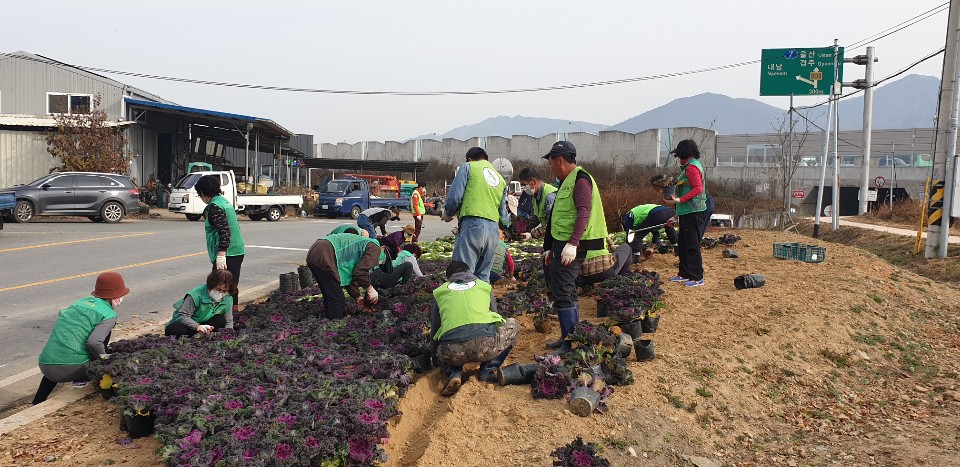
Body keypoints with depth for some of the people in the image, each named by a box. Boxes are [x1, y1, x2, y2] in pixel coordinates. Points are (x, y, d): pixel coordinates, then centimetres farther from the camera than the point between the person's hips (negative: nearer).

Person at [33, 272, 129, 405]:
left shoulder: (81, 302, 15)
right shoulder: (109, 314, -6)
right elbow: (94, 342, -20)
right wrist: (104, 357, 0)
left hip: (45, 367, 7)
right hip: (72, 369, -7)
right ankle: (82, 379, 13)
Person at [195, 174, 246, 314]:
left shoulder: (214, 207, -13)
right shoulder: (225, 202, 16)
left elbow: (224, 231, -22)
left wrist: (221, 255, -25)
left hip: (227, 254, -10)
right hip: (238, 251, 10)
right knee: (232, 287, 16)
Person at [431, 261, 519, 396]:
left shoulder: (440, 292, 27)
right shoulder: (485, 286, 28)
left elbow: (434, 330, 35)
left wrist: (437, 354, 54)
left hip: (453, 353, 1)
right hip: (486, 345, -1)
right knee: (513, 324, 31)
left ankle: (453, 373, 8)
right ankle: (487, 371, 17)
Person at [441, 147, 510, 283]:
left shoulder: (468, 167, 8)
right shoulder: (501, 179, 25)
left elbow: (455, 196, -1)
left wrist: (447, 214, 16)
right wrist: (509, 226, 43)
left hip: (472, 224, -6)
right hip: (494, 229, 6)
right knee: (483, 277, 11)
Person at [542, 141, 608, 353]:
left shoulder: (580, 179, -12)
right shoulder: (566, 182, 21)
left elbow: (584, 213, -25)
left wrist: (572, 244, -33)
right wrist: (550, 248, 27)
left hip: (571, 247, -11)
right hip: (561, 244, 11)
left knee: (562, 292, -10)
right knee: (564, 290, 16)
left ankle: (571, 344, -5)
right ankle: (568, 337, 27)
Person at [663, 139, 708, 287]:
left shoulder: (692, 167, -14)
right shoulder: (689, 166, 18)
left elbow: (698, 188, -23)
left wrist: (680, 200, -25)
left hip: (693, 212, -11)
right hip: (687, 212, 11)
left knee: (692, 245, -6)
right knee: (682, 244, 16)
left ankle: (697, 277, 0)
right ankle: (684, 274, 25)